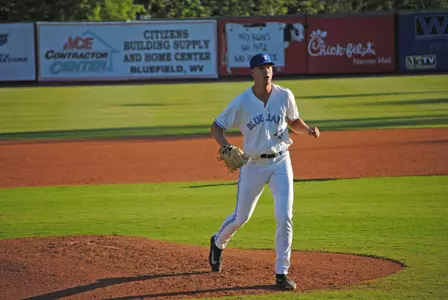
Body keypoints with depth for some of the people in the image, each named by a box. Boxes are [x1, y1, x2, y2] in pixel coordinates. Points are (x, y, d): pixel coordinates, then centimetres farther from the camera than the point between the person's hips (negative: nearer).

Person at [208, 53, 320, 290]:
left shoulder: (284, 96, -5)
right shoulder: (241, 102, -11)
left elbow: (294, 122, 10)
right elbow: (216, 126, -4)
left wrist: (308, 130, -12)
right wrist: (226, 147, -23)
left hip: (280, 163, 1)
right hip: (253, 164, -1)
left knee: (284, 217, -10)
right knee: (241, 217, 13)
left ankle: (281, 273, -2)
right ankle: (218, 242, 46)